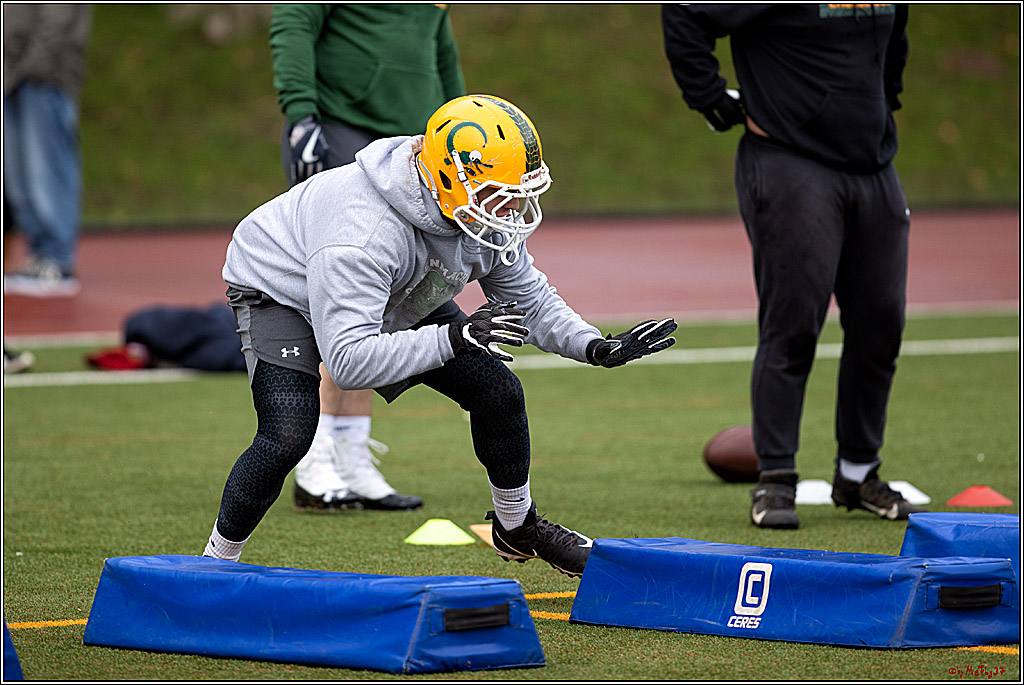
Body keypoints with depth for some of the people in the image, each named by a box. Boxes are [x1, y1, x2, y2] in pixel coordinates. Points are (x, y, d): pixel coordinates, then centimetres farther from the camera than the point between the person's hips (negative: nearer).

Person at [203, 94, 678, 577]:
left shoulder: (488, 221, -21)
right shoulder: (366, 234, -44)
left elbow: (530, 301, -4)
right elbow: (347, 361, -46)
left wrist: (597, 348, -21)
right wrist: (452, 339, -51)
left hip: (398, 301, 7)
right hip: (284, 294, -7)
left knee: (498, 391, -2)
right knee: (289, 434, -27)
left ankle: (517, 527, 23)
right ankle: (216, 562, -7)